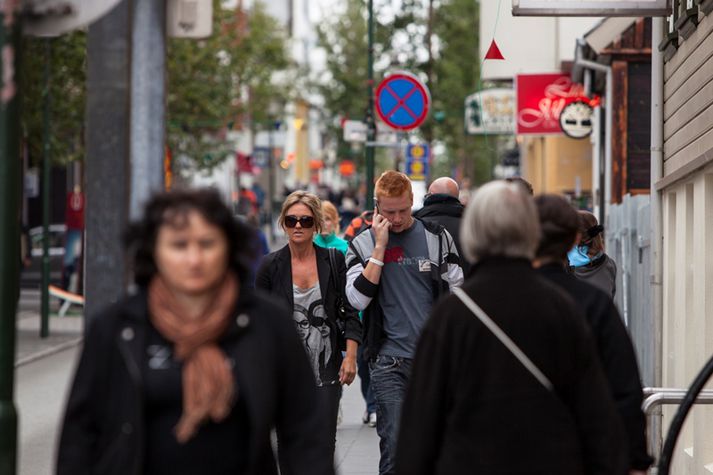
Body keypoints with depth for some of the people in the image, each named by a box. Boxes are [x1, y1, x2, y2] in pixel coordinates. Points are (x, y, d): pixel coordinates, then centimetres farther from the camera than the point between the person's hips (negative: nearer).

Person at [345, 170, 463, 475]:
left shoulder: (437, 237, 4)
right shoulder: (363, 244, 4)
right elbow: (357, 298, -10)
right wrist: (380, 246, -11)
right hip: (389, 361, -1)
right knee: (394, 444, -7)